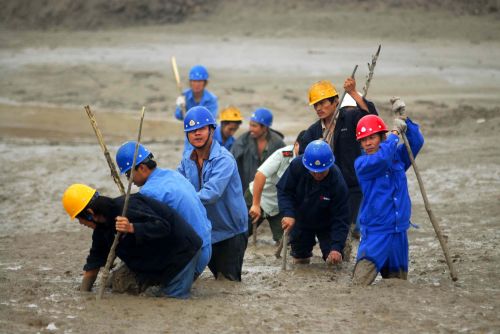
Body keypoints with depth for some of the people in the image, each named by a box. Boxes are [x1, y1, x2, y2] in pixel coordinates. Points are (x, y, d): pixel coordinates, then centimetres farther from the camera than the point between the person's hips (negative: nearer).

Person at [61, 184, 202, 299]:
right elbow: (93, 263, 11)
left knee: (173, 298, -14)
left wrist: (131, 228, -45)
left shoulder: (126, 207, -27)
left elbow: (162, 226, -32)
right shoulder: (102, 227, 4)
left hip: (181, 251, -9)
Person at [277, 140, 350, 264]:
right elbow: (284, 191, -18)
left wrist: (336, 247, -38)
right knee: (300, 258, 11)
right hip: (300, 220, 2)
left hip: (326, 225, -2)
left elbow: (341, 218, -29)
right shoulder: (297, 166, -30)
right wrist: (288, 214, -35)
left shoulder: (338, 183, -34)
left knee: (334, 259, -6)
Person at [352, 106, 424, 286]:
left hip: (399, 230, 5)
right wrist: (395, 132, -14)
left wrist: (404, 119, -6)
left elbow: (416, 142, 6)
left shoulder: (397, 157, 10)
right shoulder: (362, 164, -6)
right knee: (360, 283, -24)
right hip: (375, 231, -5)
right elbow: (381, 158, -24)